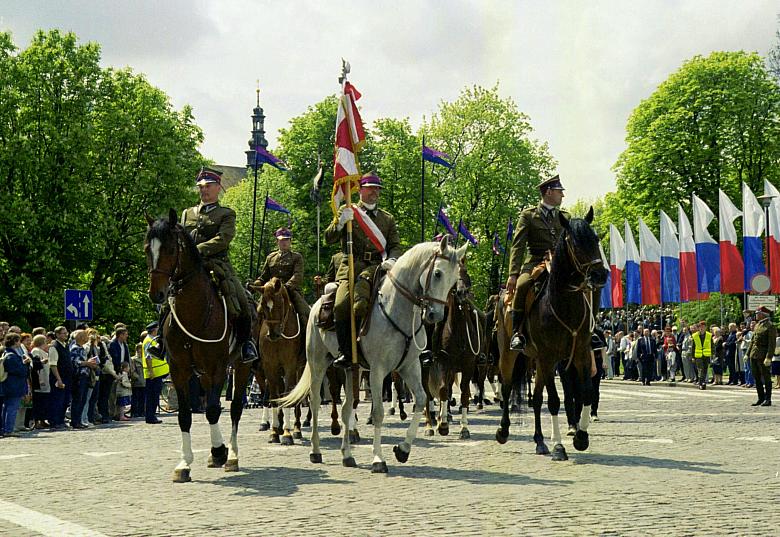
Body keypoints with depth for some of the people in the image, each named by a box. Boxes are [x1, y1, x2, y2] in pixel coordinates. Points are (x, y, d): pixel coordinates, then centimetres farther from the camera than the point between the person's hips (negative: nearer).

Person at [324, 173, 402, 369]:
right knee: (341, 305, -26)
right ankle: (344, 352, -17)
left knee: (358, 304, -30)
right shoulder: (346, 212, 17)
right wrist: (341, 222, -10)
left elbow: (395, 246, 16)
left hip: (375, 267, 0)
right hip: (350, 266, 0)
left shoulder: (388, 218, 23)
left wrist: (391, 260, -6)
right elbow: (329, 239, 9)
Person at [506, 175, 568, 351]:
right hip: (534, 264, -4)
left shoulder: (565, 217, 19)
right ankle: (517, 333, -24)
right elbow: (517, 246, -3)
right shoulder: (528, 215, 6)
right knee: (522, 285, -33)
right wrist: (513, 274, -15)